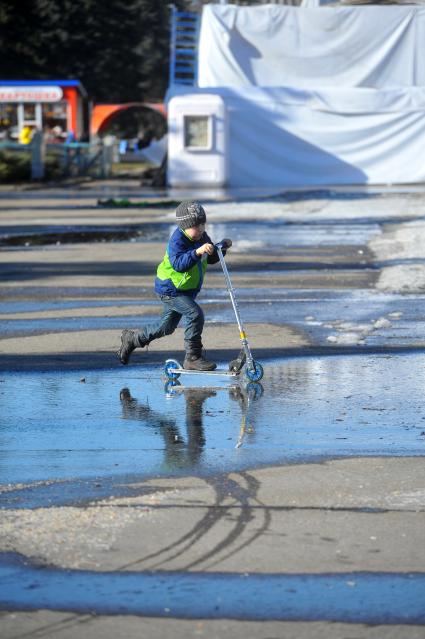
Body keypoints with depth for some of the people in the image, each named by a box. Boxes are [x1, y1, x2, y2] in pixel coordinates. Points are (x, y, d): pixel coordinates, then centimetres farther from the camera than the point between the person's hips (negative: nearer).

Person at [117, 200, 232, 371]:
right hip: (169, 289, -9)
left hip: (186, 290, 9)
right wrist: (197, 252, -51)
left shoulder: (202, 237, 0)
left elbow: (211, 259, 12)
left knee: (167, 326, 20)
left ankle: (132, 338, 40)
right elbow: (178, 264, -40)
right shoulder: (177, 240, -26)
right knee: (195, 314, -23)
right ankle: (193, 358, -16)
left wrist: (222, 247, -6)